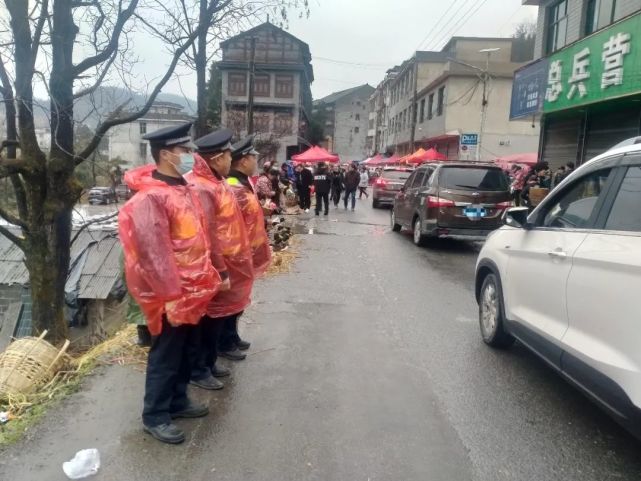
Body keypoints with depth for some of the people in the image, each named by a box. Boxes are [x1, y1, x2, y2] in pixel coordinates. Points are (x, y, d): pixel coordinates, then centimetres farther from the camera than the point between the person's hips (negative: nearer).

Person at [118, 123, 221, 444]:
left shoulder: (184, 189, 9)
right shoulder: (150, 197, -21)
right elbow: (153, 253, -23)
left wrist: (210, 277, 14)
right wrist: (172, 295, -21)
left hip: (192, 290, 9)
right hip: (172, 296, -9)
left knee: (183, 351, 21)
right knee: (165, 355, 6)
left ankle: (177, 400, 38)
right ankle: (155, 416, 23)